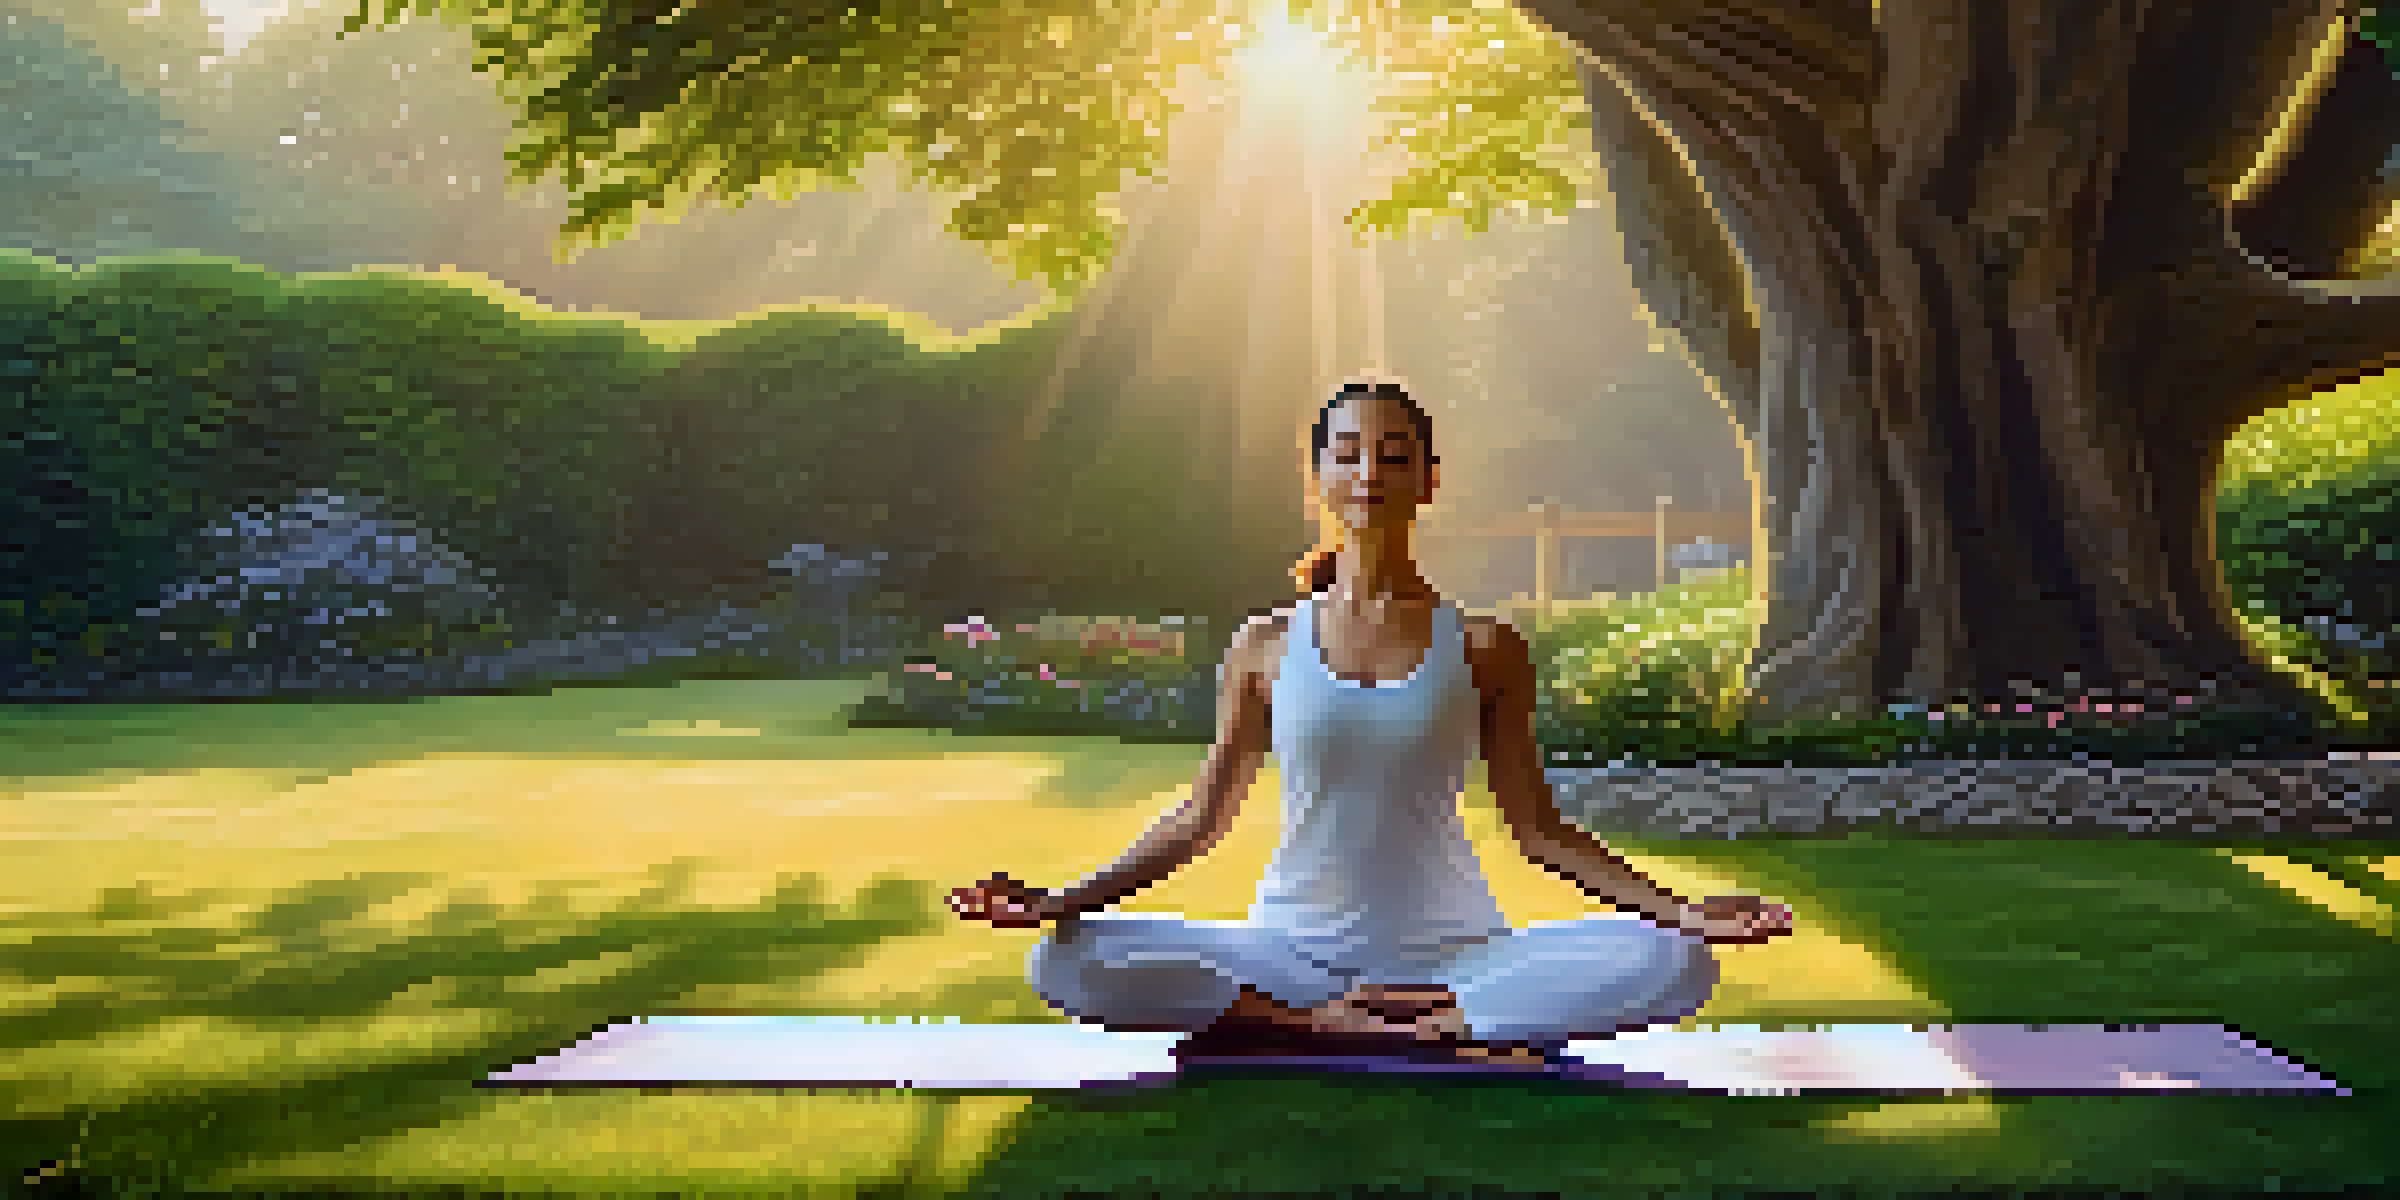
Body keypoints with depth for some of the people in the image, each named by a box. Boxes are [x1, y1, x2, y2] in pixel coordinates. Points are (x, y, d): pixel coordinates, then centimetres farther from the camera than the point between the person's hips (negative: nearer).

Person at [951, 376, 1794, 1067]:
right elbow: (1200, 821, 9)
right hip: (1295, 951, 1)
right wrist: (1056, 901, -3)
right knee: (1064, 964, -27)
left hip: (1447, 952, 0)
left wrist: (1677, 910, -6)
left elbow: (1538, 827, 7)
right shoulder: (1266, 648, 6)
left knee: (1672, 965, -28)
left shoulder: (1482, 650, 4)